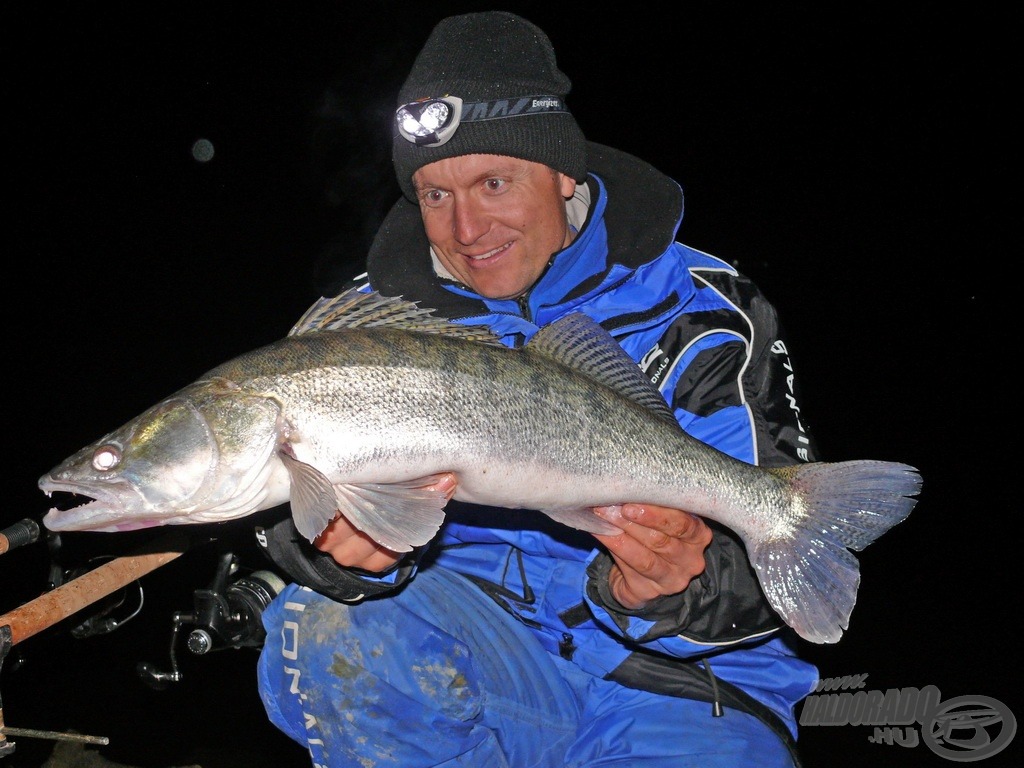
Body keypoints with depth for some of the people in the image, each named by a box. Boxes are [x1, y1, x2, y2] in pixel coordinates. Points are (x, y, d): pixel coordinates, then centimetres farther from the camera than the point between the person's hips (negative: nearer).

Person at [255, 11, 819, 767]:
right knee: (321, 624, -25)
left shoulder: (699, 315, -5)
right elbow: (282, 515, -6)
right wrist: (338, 552, -31)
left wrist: (674, 589, -33)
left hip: (681, 684, -2)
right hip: (472, 640, 3)